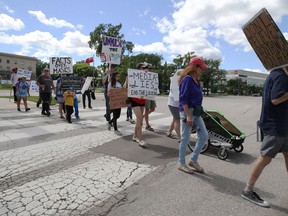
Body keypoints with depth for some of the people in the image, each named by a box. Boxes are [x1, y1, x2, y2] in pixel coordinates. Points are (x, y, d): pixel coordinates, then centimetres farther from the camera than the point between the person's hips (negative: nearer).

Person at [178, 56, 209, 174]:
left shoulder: (196, 80, 13)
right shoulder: (187, 79, -13)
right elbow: (183, 99, -19)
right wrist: (188, 115, -23)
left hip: (196, 112, 9)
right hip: (187, 111, -9)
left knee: (204, 136, 9)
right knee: (185, 139, 2)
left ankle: (193, 160, 23)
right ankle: (181, 164, 20)